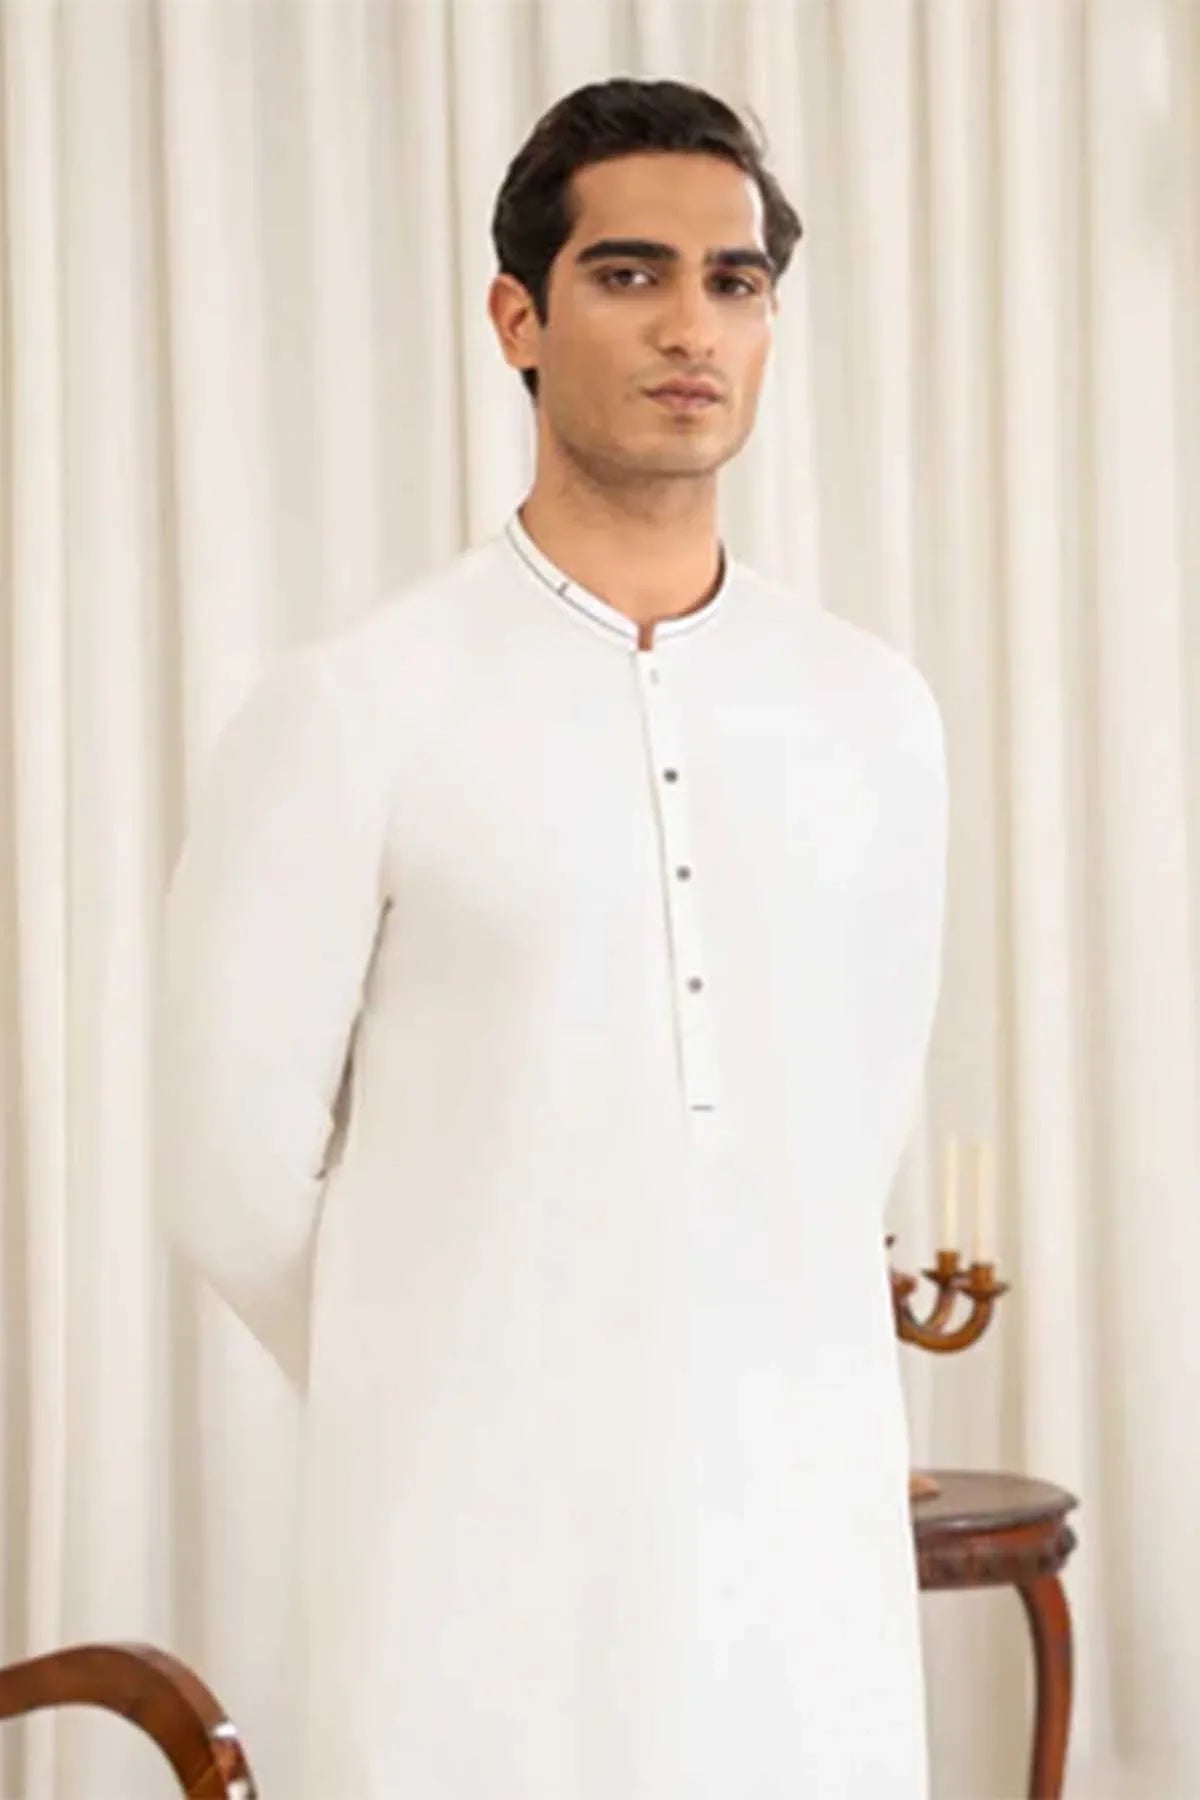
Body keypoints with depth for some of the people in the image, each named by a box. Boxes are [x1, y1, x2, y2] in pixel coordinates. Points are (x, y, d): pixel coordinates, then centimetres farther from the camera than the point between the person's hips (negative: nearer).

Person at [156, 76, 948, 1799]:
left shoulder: (878, 715, 4)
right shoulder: (351, 713, -7)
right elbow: (240, 1173, -2)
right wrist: (445, 1415, 8)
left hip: (813, 1538, 3)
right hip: (484, 1556, -3)